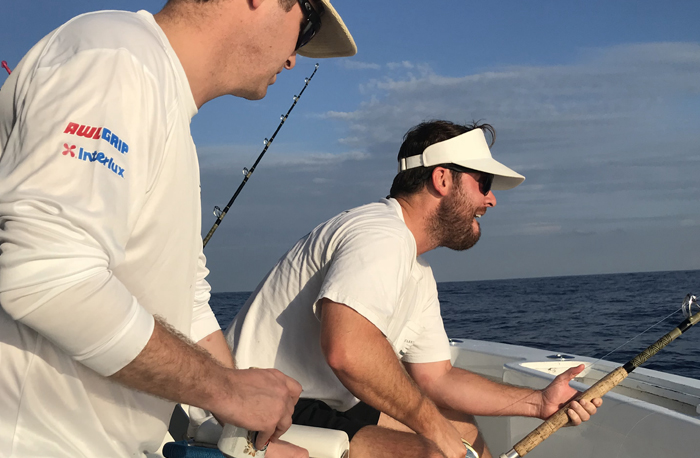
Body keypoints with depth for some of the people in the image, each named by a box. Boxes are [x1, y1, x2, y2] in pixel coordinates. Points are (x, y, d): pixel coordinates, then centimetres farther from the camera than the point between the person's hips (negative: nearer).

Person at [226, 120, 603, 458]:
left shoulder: (418, 274, 14)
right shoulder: (380, 235, -19)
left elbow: (437, 378, 16)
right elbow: (346, 350, -34)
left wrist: (539, 403, 8)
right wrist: (433, 426, -21)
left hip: (327, 408, 11)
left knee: (460, 428, 17)